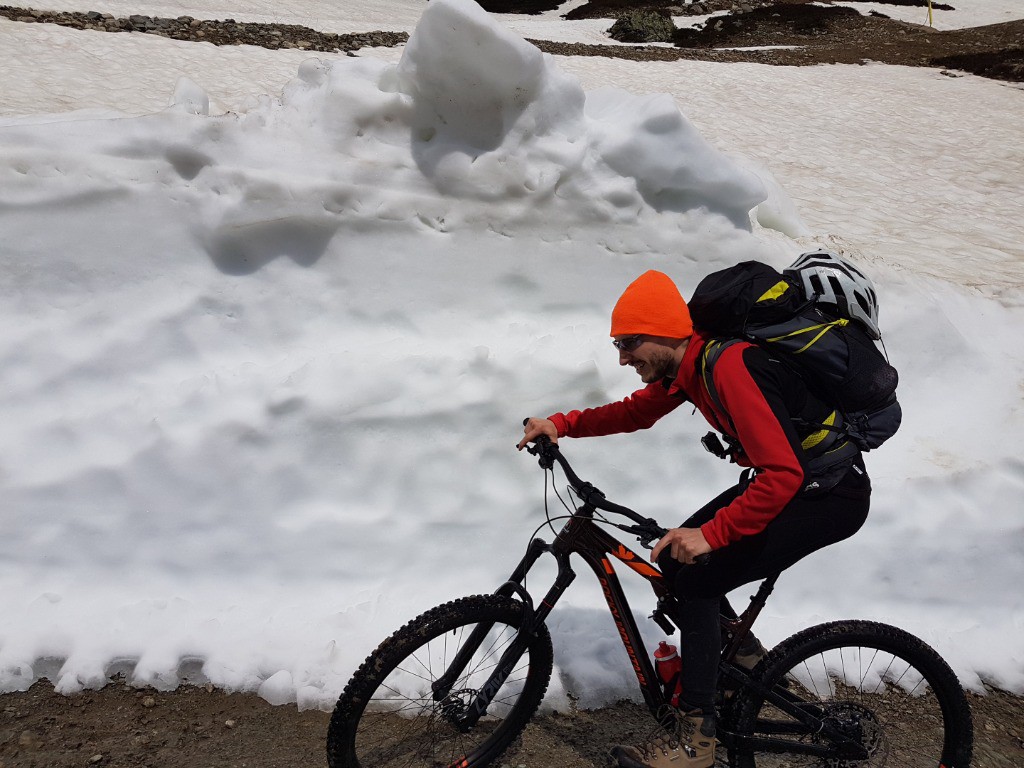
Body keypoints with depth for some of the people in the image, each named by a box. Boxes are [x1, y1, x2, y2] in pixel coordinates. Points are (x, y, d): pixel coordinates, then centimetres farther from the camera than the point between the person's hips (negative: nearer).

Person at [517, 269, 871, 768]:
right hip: (790, 475, 9)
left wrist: (711, 533, -30)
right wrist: (562, 424, -2)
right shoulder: (689, 363, -1)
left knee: (693, 579, -14)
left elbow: (782, 475, -34)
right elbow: (636, 412, 10)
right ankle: (745, 657, 26)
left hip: (831, 496, -9)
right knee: (673, 555, 7)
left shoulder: (730, 367, -30)